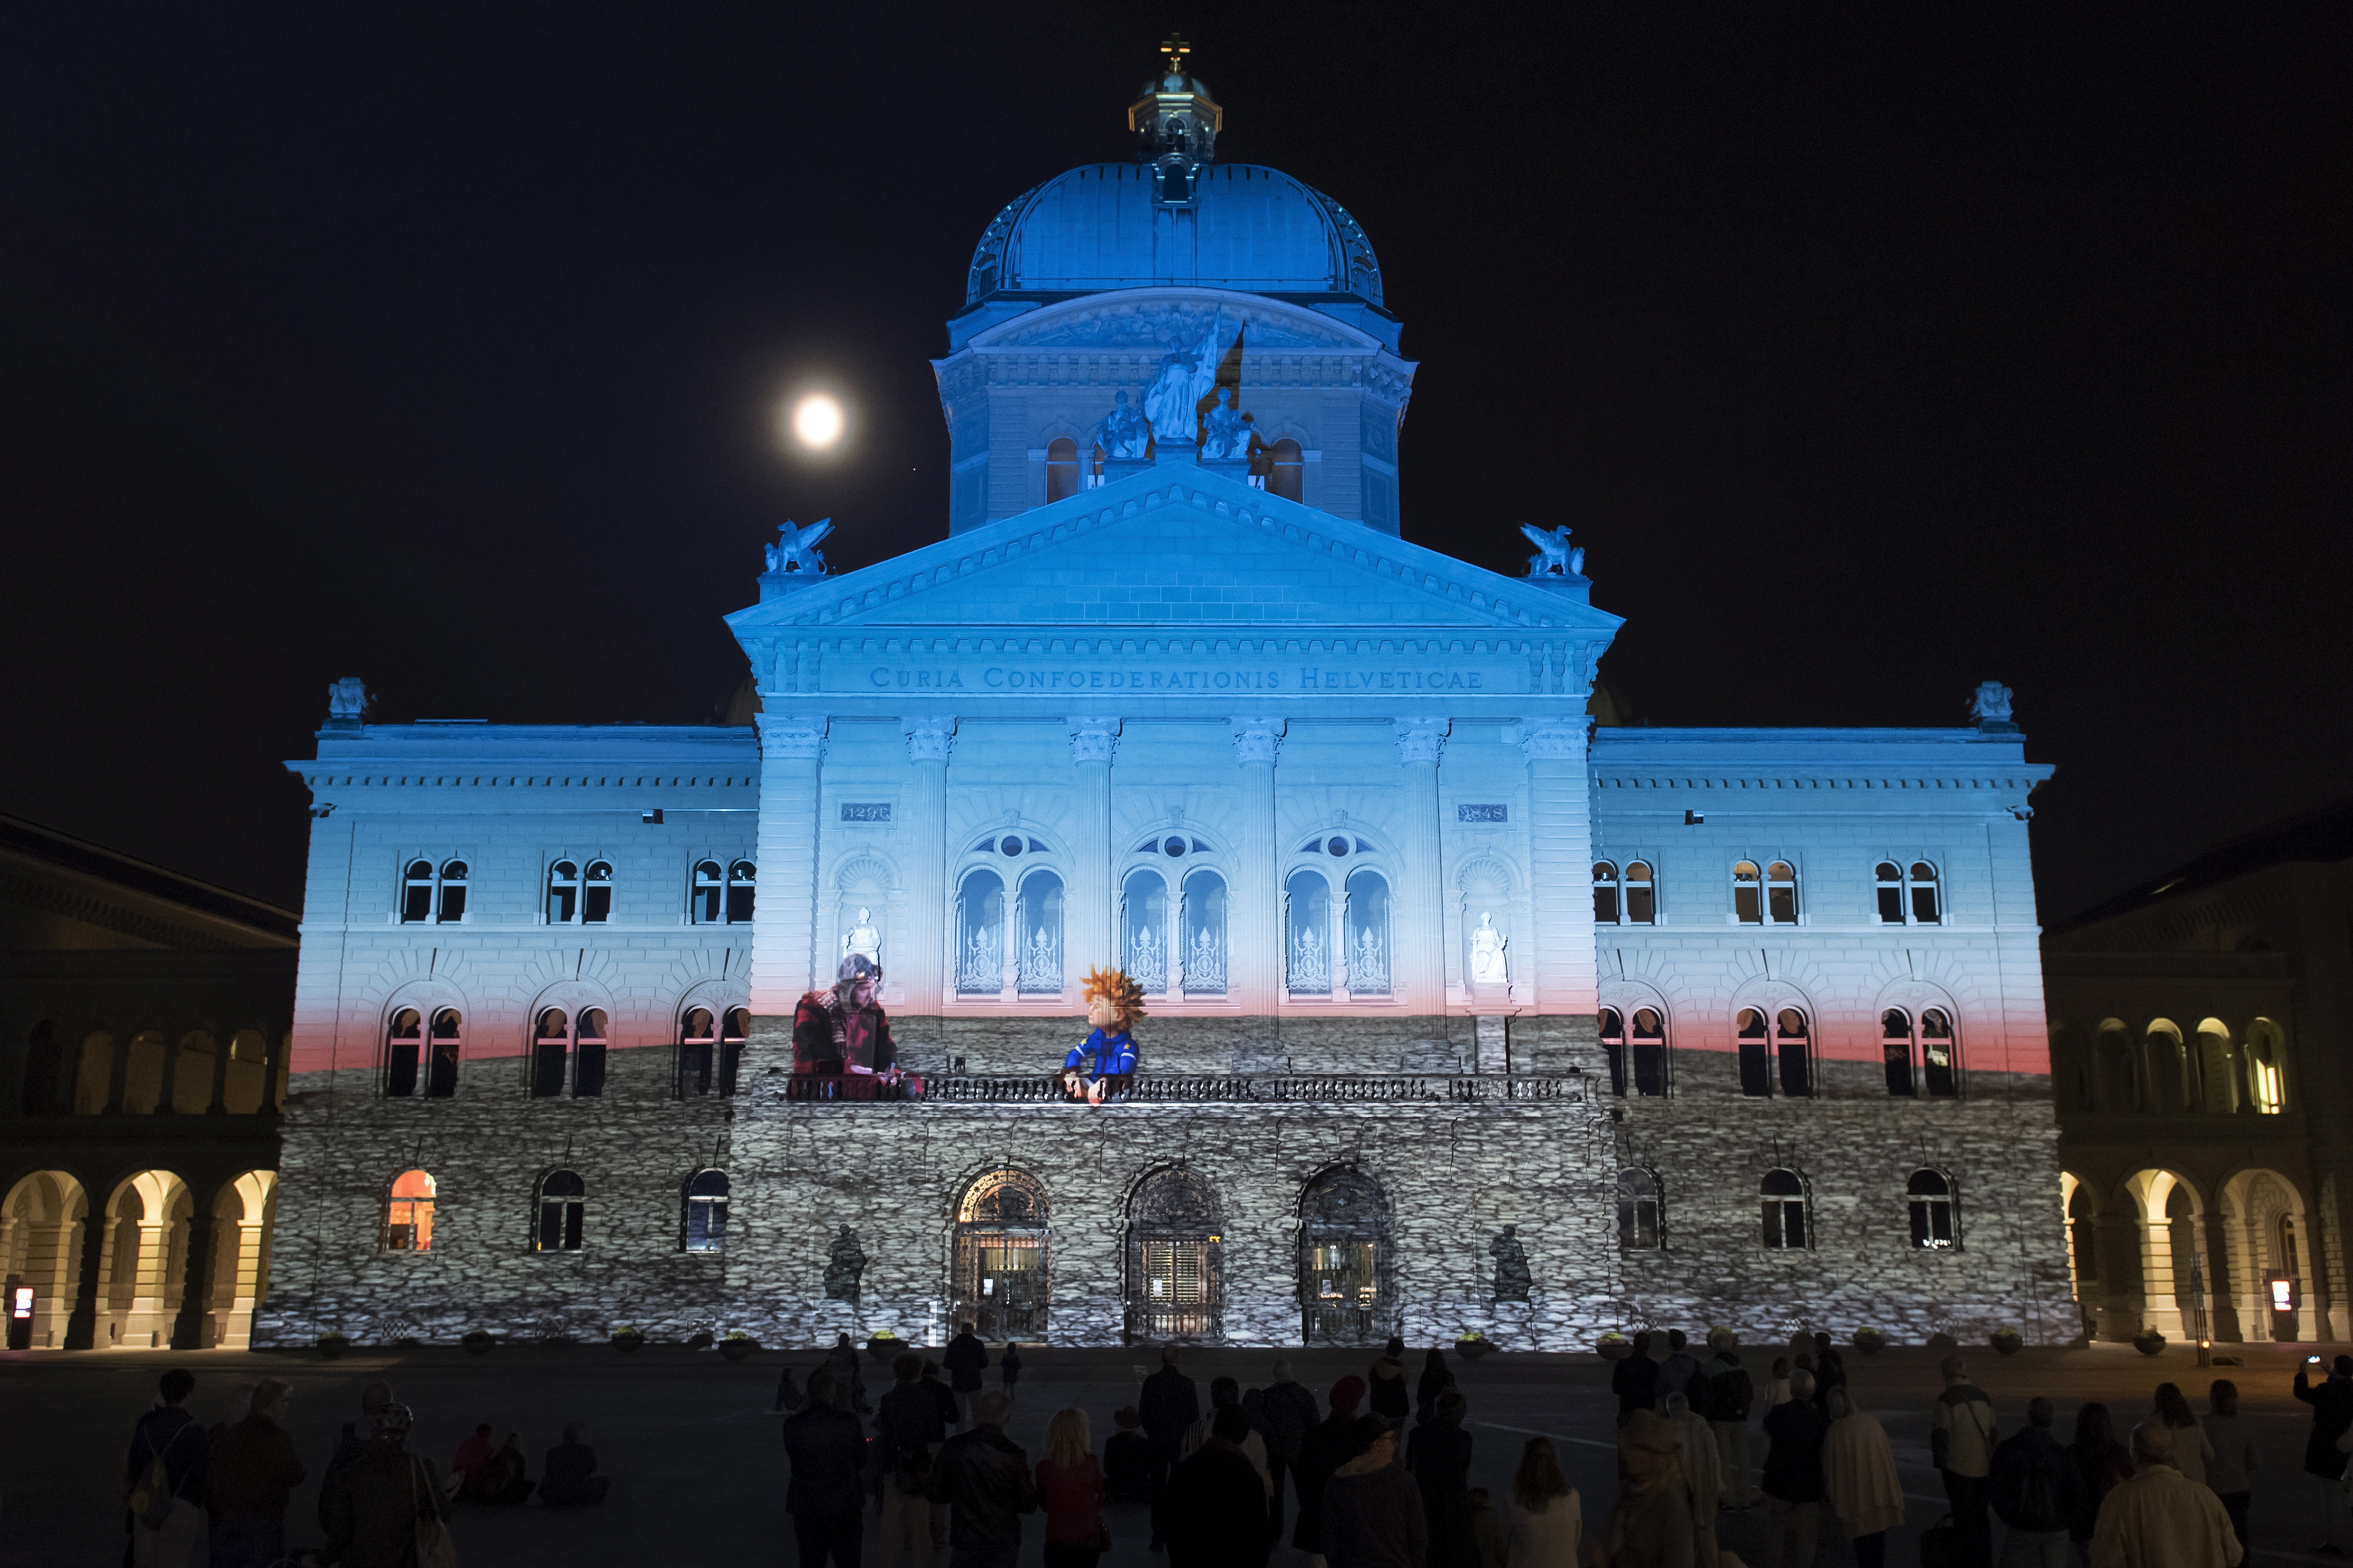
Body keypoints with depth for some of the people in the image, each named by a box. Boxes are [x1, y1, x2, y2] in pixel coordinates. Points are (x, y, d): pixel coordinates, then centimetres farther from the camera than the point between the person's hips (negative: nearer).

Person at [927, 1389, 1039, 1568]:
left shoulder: (953, 1447, -9)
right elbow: (1028, 1506, -8)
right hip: (1004, 1545, -1)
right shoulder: (1015, 1455, -12)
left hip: (965, 1540, 1)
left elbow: (936, 1494, -1)